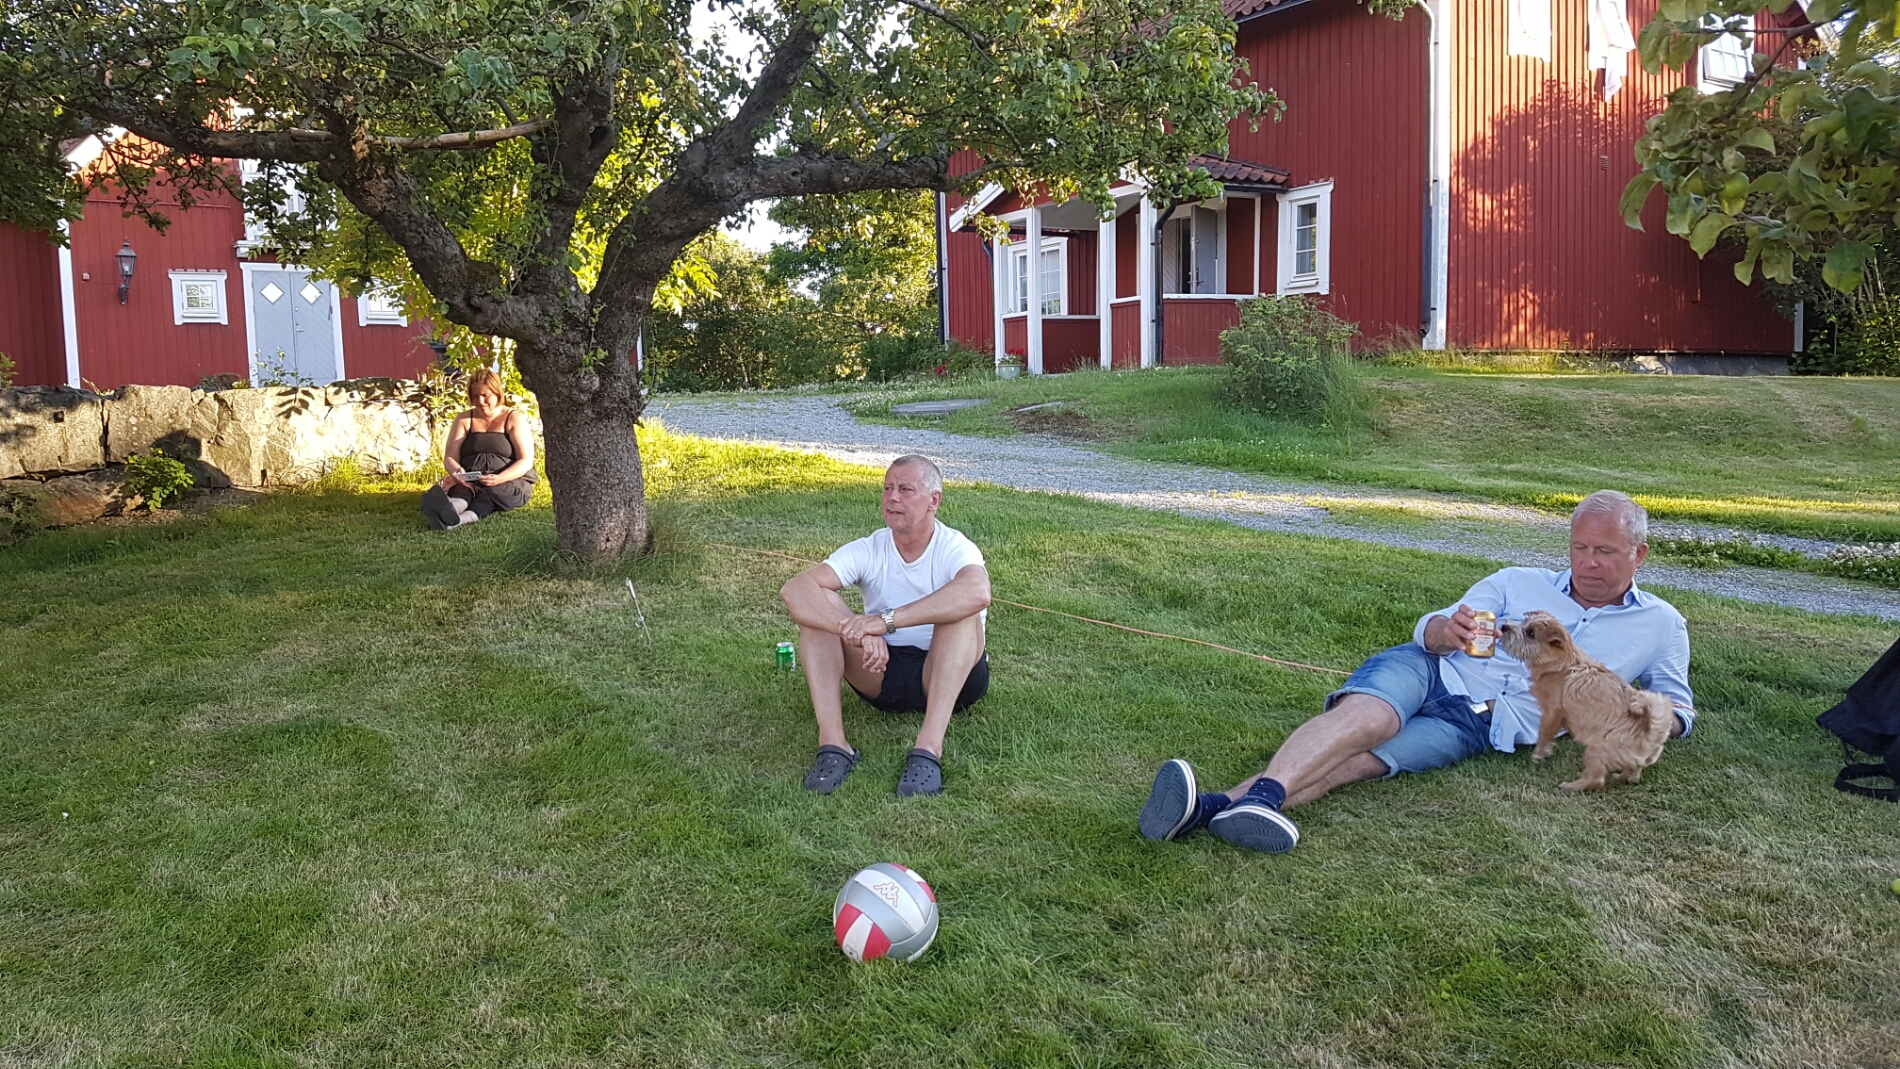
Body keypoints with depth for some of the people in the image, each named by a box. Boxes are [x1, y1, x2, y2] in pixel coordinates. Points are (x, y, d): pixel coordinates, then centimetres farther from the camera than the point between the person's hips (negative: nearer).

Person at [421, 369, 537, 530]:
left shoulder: (514, 419, 4)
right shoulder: (463, 420, 13)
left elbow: (526, 461, -6)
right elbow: (450, 458, 4)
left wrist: (499, 479, -26)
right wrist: (457, 472, -22)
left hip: (511, 484, -2)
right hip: (468, 482, 2)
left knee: (486, 492, -36)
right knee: (461, 490, -34)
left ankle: (456, 519, -67)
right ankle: (452, 513, -70)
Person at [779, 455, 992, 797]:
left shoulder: (955, 548, -15)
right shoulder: (868, 551, -7)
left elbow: (978, 592, -41)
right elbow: (794, 589, -22)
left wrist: (887, 620, -46)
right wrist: (859, 632, -40)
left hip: (949, 677, -3)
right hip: (881, 671, 3)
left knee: (962, 610, -32)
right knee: (817, 605, -18)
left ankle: (929, 748, -43)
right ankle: (832, 744, -31)